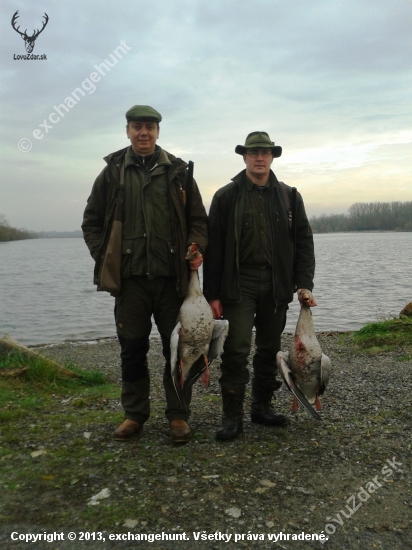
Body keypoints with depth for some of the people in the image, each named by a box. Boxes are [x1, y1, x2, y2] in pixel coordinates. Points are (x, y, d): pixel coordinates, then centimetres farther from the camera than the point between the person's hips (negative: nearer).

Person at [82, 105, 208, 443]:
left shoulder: (178, 172, 7)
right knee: (132, 349, 9)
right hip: (129, 278, 1)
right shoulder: (112, 172, 8)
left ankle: (178, 415, 20)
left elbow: (198, 219, 8)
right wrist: (105, 258, 1)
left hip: (171, 277, 0)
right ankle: (134, 414, 24)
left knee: (177, 348, 6)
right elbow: (92, 221, 12)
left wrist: (197, 249, -9)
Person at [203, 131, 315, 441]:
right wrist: (212, 294, -8)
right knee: (236, 350, -6)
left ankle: (263, 406, 27)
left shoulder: (288, 196, 9)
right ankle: (233, 416, 5)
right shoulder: (226, 196, 0)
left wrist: (304, 284, -3)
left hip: (276, 284, 3)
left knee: (270, 348, 11)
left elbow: (303, 242, 7)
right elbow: (214, 248, -4)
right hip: (239, 284, -3)